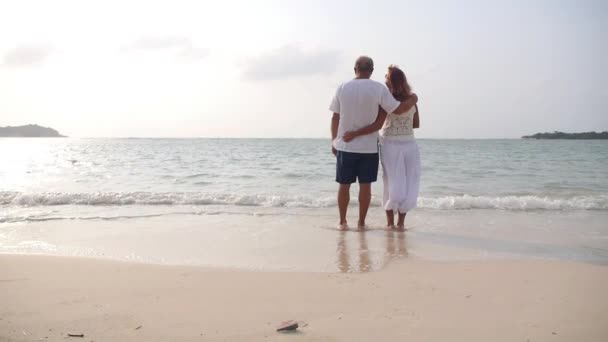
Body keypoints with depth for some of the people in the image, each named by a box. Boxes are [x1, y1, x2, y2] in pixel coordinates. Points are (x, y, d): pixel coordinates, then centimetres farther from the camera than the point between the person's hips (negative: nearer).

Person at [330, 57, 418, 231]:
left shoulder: (342, 88, -1)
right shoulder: (378, 89, -7)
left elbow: (335, 118, 2)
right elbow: (398, 109, -8)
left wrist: (334, 141, 11)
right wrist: (412, 100, 12)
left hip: (345, 146, 2)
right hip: (369, 146, -1)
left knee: (344, 185, 10)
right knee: (365, 185, 7)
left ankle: (342, 222, 17)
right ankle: (361, 222, 11)